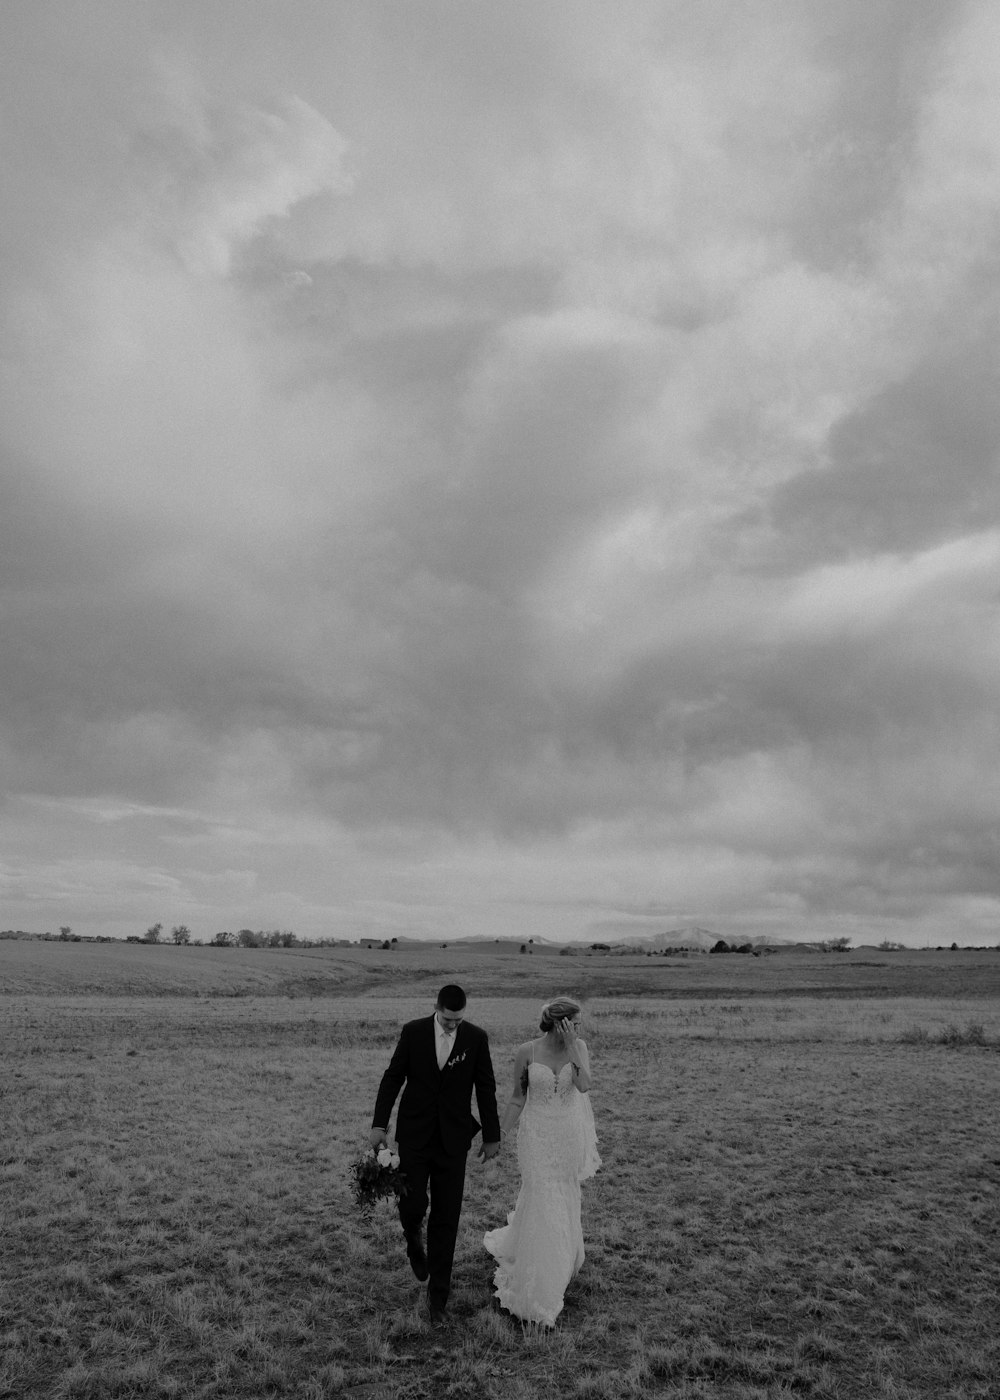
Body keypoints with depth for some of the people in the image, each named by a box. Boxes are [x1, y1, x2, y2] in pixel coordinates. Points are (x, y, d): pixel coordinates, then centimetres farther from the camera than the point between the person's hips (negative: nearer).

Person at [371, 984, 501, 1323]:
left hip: (452, 1139, 0)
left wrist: (492, 1136, 6)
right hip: (414, 1134, 0)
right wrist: (379, 1124, -4)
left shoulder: (476, 1037, -6)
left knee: (446, 1216, 4)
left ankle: (438, 1293, 20)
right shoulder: (413, 1031, -8)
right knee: (412, 1204, -4)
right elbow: (392, 1077, -1)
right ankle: (414, 1239, 33)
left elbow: (486, 1089, 2)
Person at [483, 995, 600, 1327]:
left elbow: (585, 1085, -22)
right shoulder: (526, 1052, -12)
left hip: (568, 1136, 3)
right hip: (536, 1135, -2)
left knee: (562, 1200, 18)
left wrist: (571, 1047, -26)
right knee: (543, 1204, -1)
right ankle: (535, 1287, 17)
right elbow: (518, 1098, -2)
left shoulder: (579, 1047, -7)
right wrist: (498, 1134, -4)